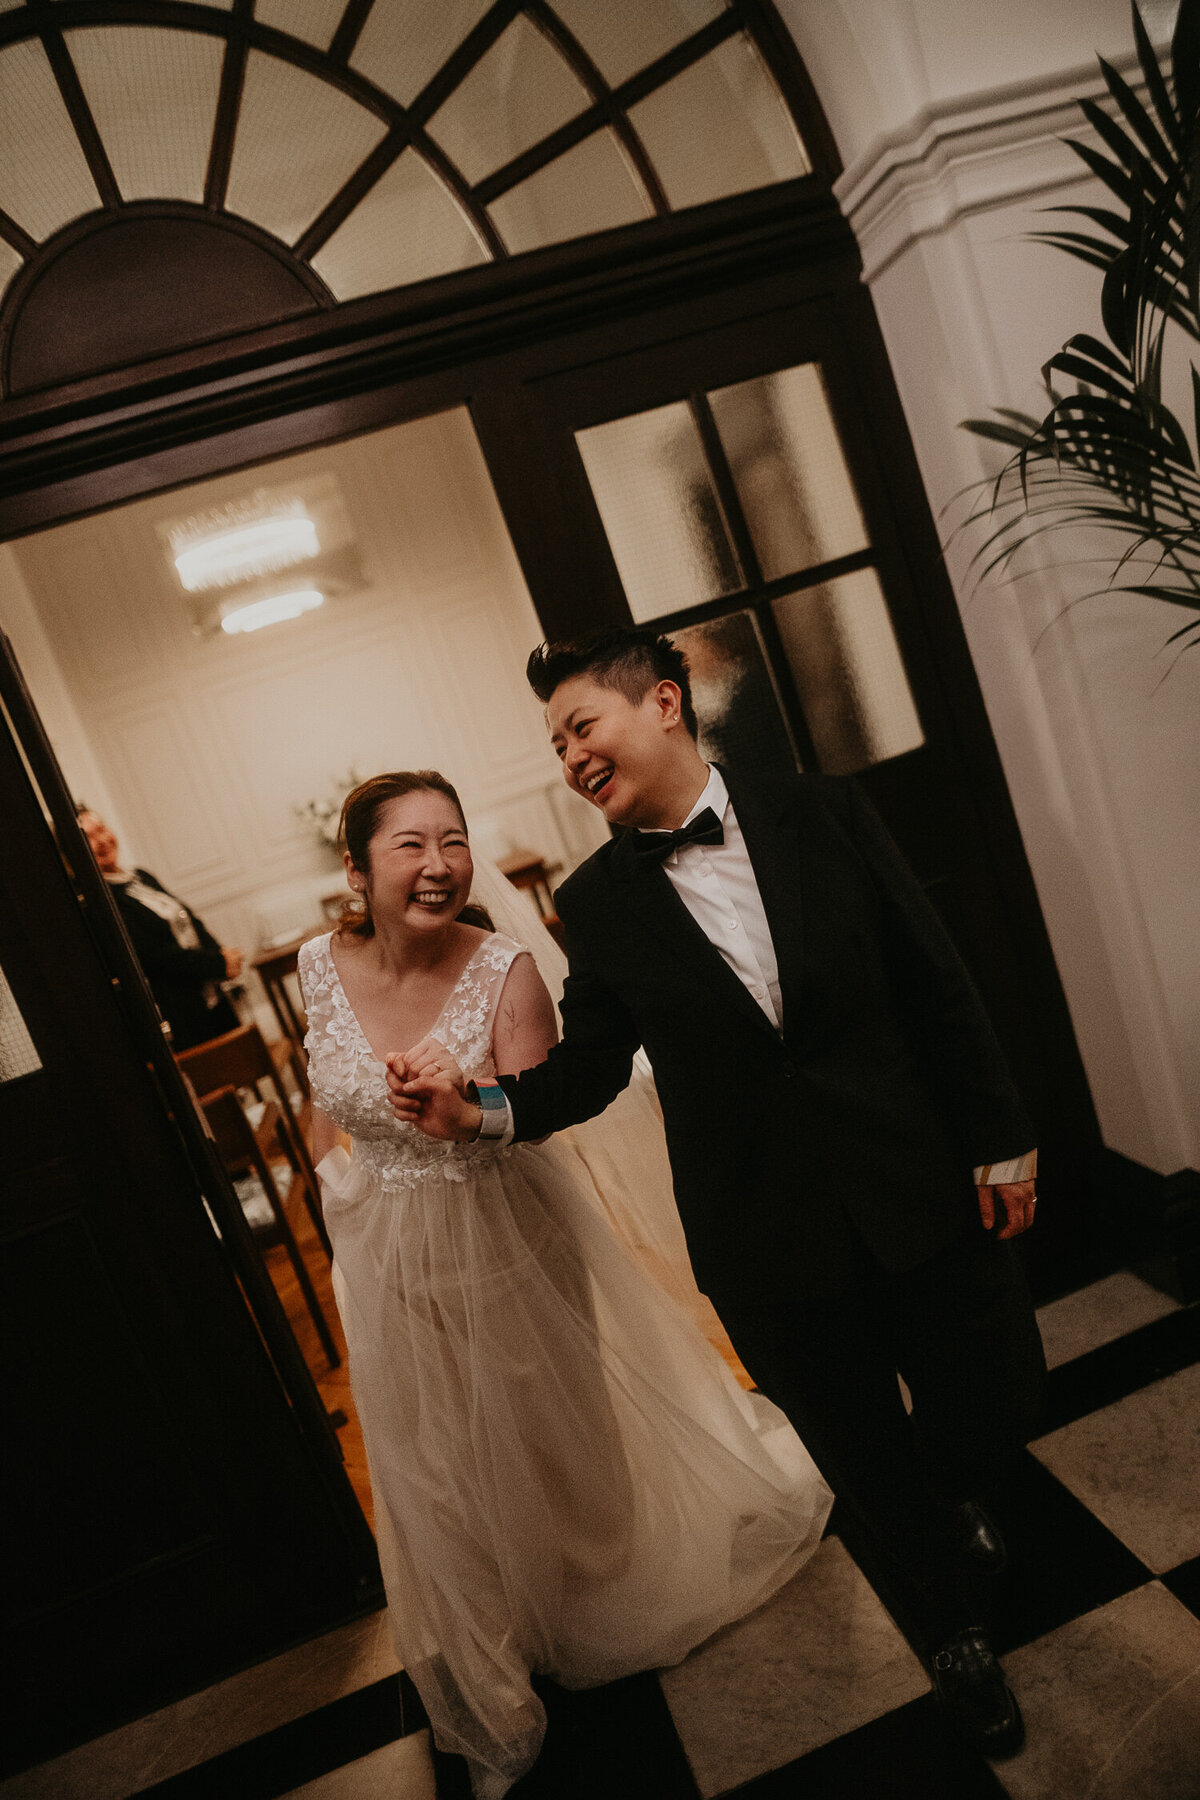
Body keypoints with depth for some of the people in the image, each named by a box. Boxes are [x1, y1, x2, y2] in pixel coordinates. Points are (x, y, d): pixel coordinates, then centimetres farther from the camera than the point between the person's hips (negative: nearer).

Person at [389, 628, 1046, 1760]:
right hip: (771, 1240, 0)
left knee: (993, 1400, 15)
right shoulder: (595, 905, -6)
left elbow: (935, 985, -3)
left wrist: (999, 1135, -2)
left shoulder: (824, 814, -7)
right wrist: (479, 1111, -15)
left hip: (921, 1189, 1)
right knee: (864, 1455, 17)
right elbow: (592, 1061, 2)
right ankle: (953, 1633, 50)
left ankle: (948, 1494, 56)